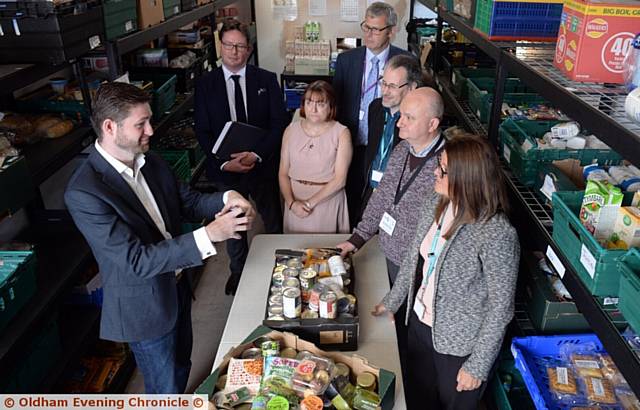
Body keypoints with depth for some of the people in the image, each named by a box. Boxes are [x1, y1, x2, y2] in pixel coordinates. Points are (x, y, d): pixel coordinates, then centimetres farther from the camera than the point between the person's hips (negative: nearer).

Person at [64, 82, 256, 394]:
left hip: (176, 286, 7)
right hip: (143, 306, -7)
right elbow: (136, 260, -31)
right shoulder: (83, 192, -28)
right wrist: (208, 235, -36)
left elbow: (187, 202, 5)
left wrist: (226, 199, -16)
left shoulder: (150, 161, -6)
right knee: (165, 388, 15)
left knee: (181, 367, 28)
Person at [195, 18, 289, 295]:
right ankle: (238, 271, 41)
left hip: (262, 166, -1)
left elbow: (279, 123, -6)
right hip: (225, 169, 1)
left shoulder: (267, 80, -3)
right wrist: (224, 162, -17)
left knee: (273, 223, 14)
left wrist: (257, 155, -19)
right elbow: (202, 131, -3)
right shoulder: (205, 84, -2)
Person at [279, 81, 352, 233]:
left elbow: (340, 179, -11)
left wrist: (310, 203, -15)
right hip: (295, 201, 3)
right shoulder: (291, 130, 2)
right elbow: (283, 173, 1)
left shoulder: (341, 133, -7)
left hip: (327, 200, -2)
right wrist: (291, 202, -15)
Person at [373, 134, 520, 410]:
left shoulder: (497, 234, -29)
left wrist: (478, 365, -15)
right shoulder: (433, 205, -8)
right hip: (420, 322, 6)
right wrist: (392, 302, 15)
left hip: (460, 344, -6)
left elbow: (501, 306, -21)